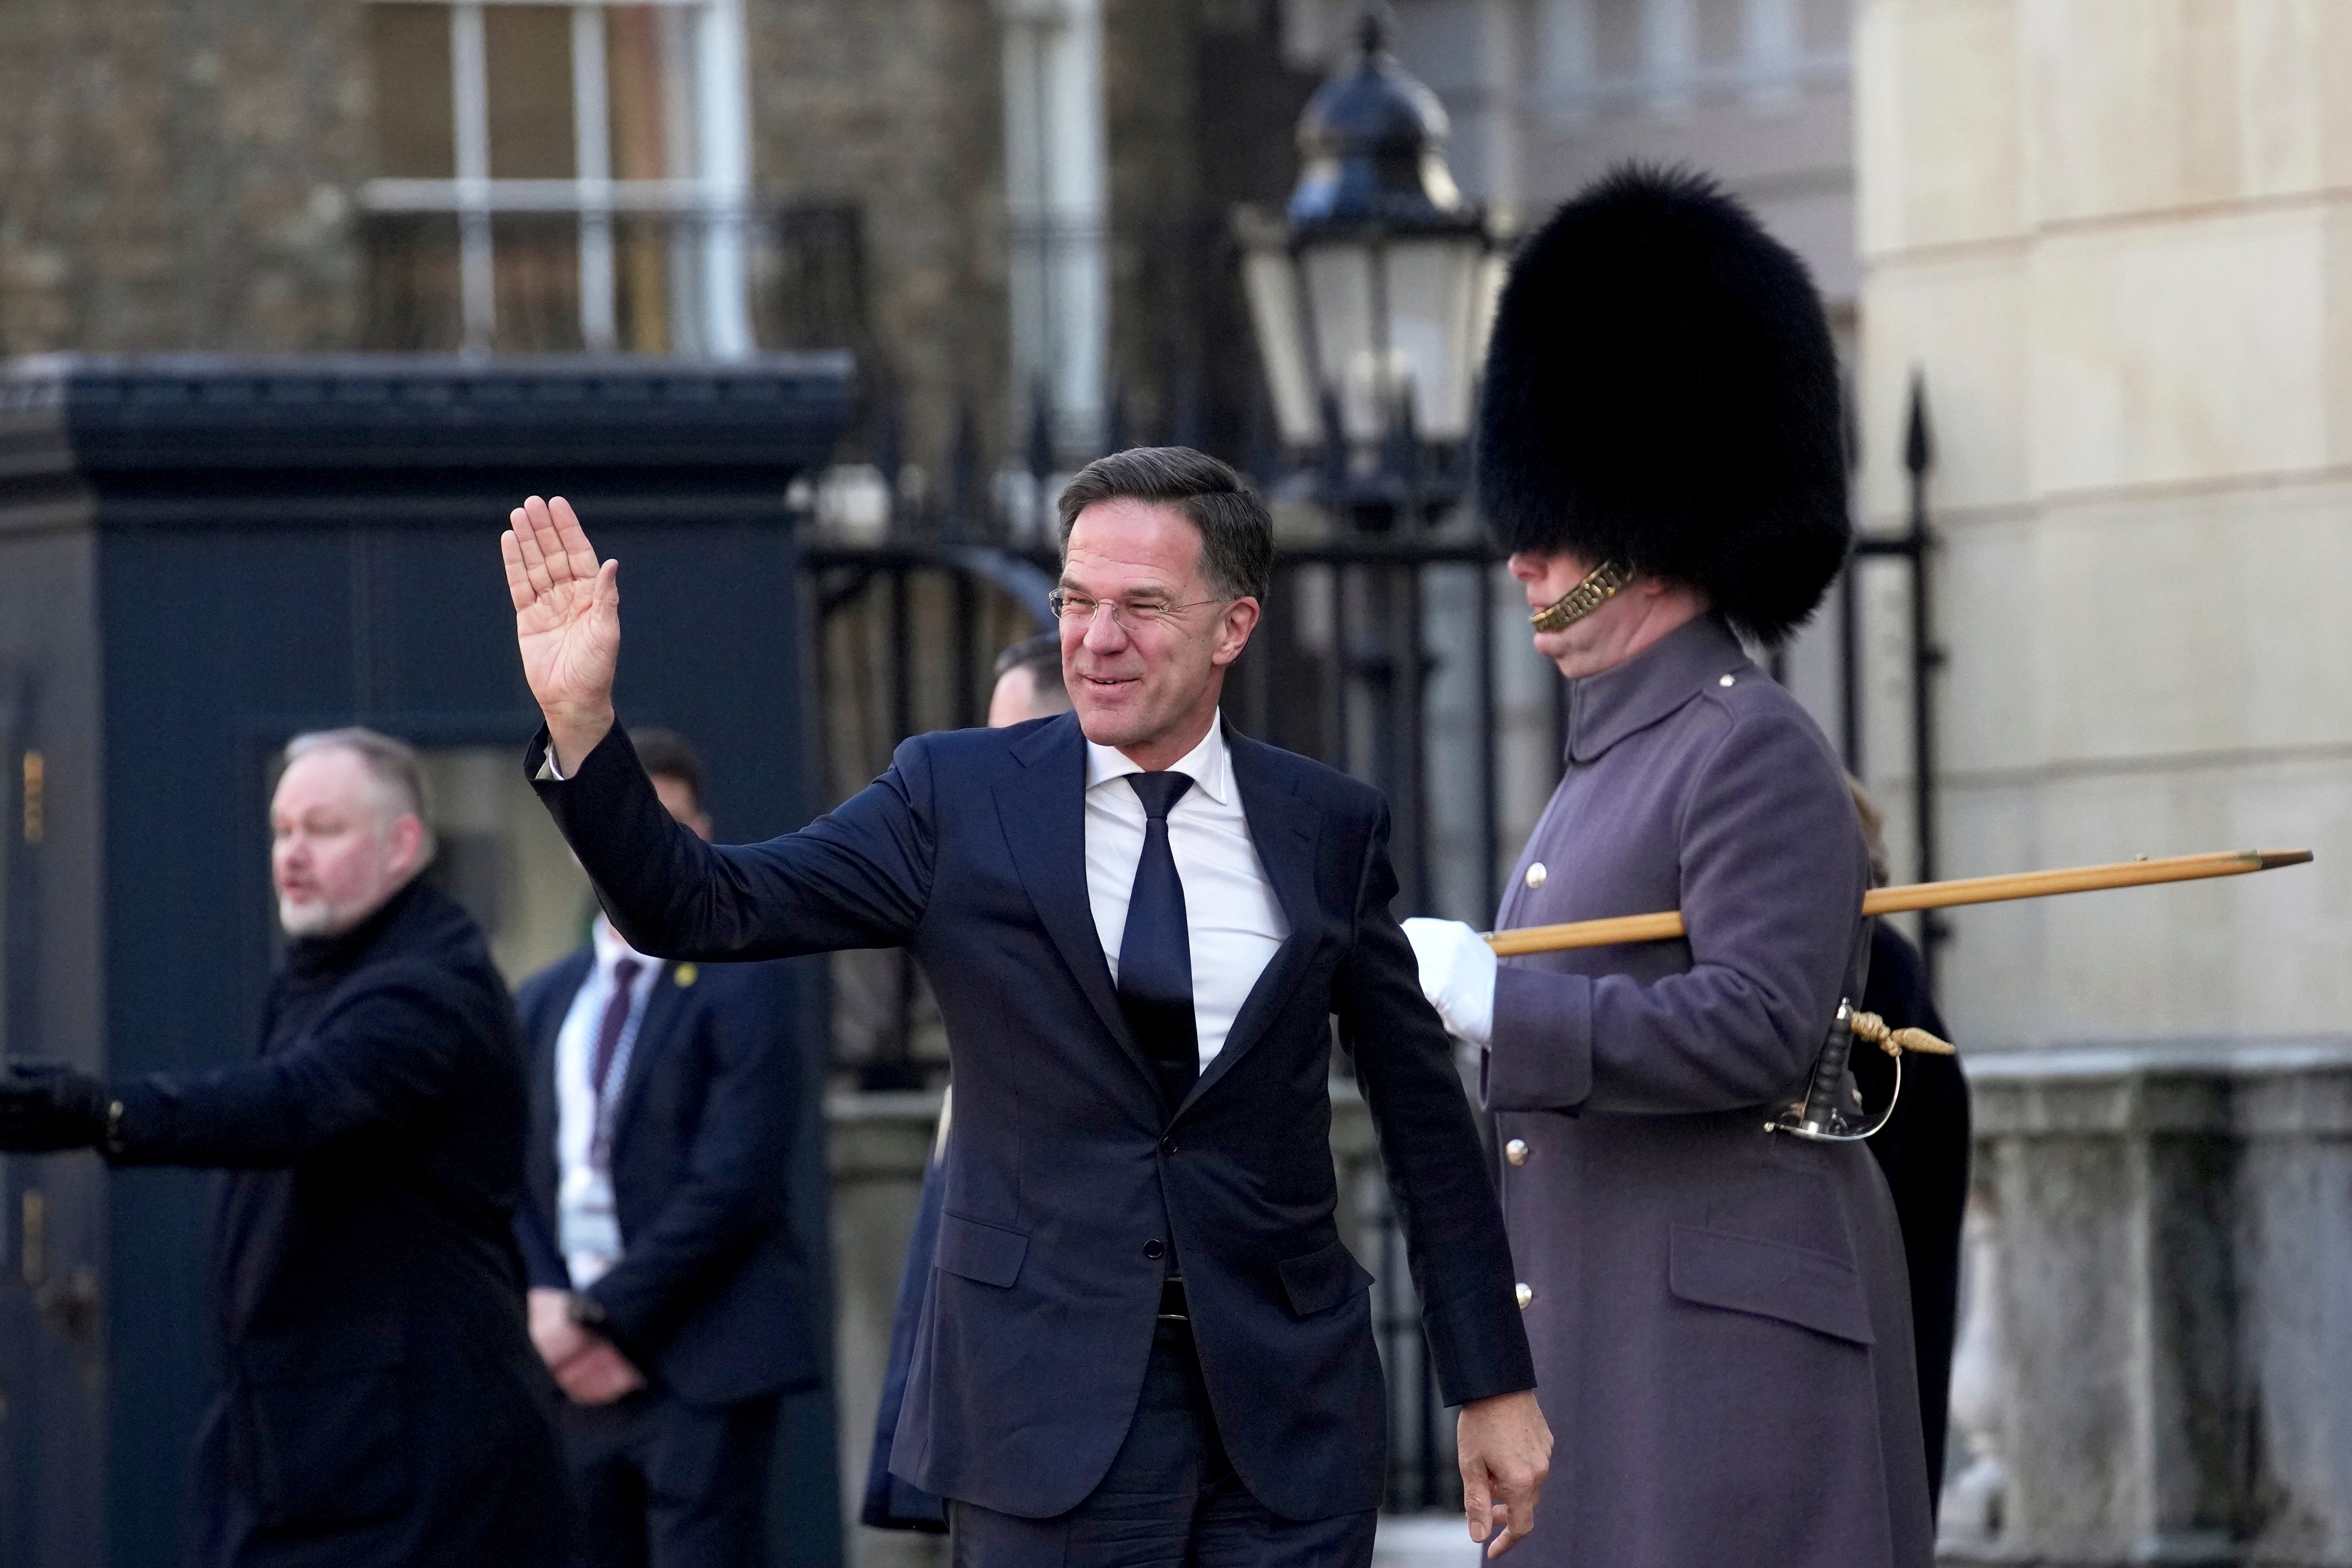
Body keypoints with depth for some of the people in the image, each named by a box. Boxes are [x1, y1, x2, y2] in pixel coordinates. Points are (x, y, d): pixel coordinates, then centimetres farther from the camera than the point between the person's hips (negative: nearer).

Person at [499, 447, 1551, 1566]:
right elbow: (703, 910, -6)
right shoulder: (958, 800, 1)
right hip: (1050, 1396, -1)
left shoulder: (1329, 829, 4)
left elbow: (1427, 1122, 10)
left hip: (1290, 1409, 1)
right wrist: (580, 721, -21)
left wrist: (1492, 1385, 10)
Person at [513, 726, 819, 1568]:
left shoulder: (743, 986, -2)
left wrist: (606, 1314, -12)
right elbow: (516, 1181, 13)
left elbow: (736, 1181, -11)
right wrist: (546, 1306, -5)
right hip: (576, 1371, 6)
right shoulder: (545, 1001, 17)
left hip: (702, 1364, -6)